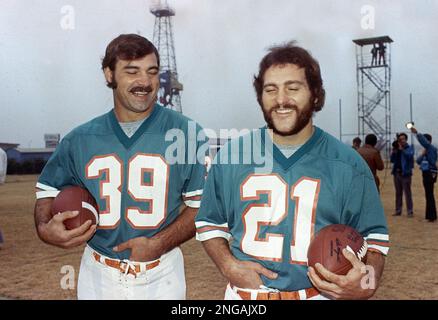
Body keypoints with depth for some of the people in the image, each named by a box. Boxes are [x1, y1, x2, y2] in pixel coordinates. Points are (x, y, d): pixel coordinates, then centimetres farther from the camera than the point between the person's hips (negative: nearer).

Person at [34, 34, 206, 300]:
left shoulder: (186, 132, -9)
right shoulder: (80, 139, -1)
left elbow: (202, 203, -6)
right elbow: (49, 188, 12)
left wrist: (159, 243, -17)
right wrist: (45, 228, -8)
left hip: (160, 275, -2)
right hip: (97, 275, 3)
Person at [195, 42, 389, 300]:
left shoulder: (349, 164, -8)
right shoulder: (231, 155, -4)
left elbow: (373, 237, -1)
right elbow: (210, 223, 6)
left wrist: (366, 283, -20)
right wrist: (229, 266, -11)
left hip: (320, 292, 0)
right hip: (244, 291, 1)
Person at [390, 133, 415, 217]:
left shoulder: (409, 148, 0)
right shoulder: (397, 148, 13)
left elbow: (409, 155, -20)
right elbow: (392, 160, 9)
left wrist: (401, 149, -21)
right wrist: (394, 152, -4)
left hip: (405, 173, -5)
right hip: (397, 173, 5)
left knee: (407, 193, -6)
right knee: (398, 193, 11)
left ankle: (410, 211, -3)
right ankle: (398, 210, 17)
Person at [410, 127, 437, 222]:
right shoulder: (426, 150, 16)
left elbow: (424, 142, -29)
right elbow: (418, 161, 13)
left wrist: (417, 133, -34)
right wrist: (422, 154, -4)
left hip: (430, 174, -9)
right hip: (426, 174, 9)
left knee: (429, 194, -7)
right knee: (428, 195, 13)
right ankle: (430, 215, 20)